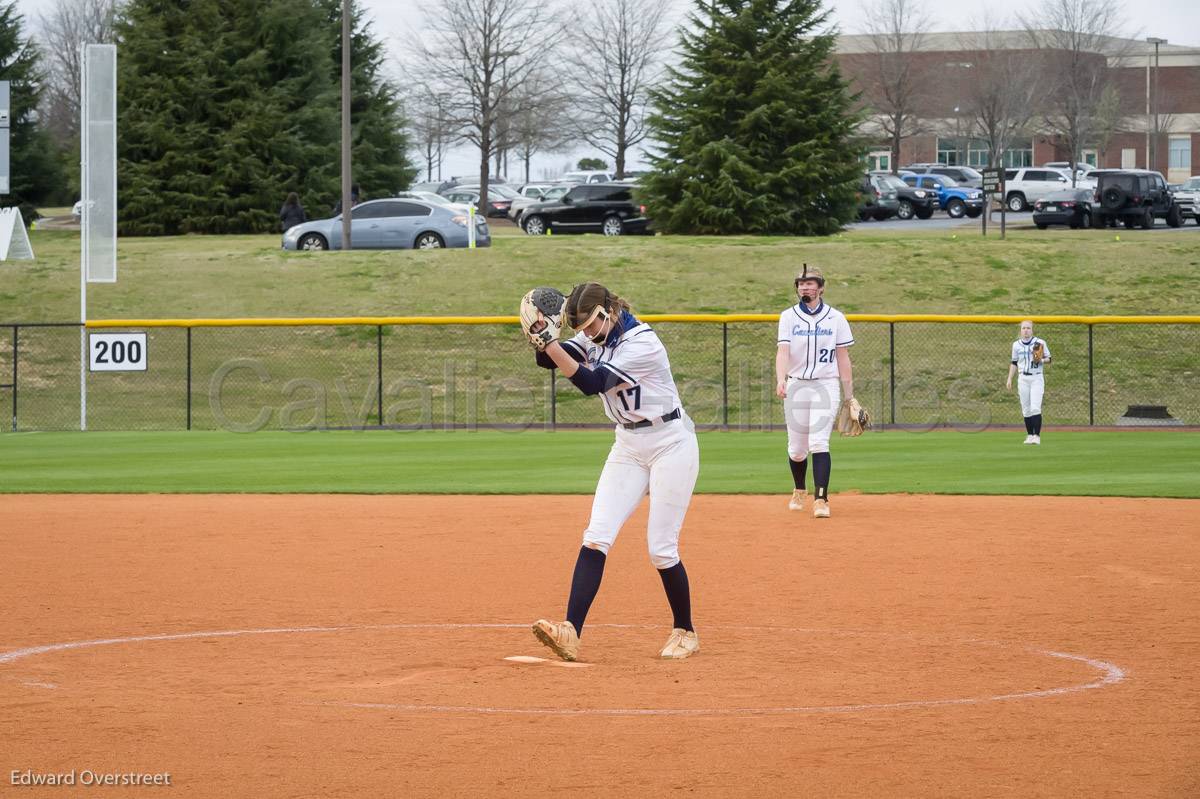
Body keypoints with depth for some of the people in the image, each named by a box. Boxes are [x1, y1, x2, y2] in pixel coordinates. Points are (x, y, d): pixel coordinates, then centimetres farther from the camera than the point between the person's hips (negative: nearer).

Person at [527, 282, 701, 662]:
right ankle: (571, 632, -21)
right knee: (596, 536, -10)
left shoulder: (642, 343, -24)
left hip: (670, 443, -7)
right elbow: (549, 359, -5)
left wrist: (549, 342, -39)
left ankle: (685, 632, 16)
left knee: (661, 548, -6)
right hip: (628, 446, 7)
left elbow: (591, 382, -31)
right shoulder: (598, 335, 0)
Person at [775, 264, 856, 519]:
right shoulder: (789, 317, 2)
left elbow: (843, 358, 5)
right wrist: (780, 381, -30)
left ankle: (821, 499, -19)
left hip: (826, 385, -1)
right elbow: (783, 351, -12)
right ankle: (799, 491, 35)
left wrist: (850, 397, 2)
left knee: (819, 442, -16)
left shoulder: (835, 318, 3)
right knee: (796, 448, 9)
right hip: (796, 386, 1)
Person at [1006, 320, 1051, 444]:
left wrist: (1041, 360, -18)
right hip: (1023, 379, 4)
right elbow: (1014, 363, 16)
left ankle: (1037, 436, -13)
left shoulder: (1040, 343, -2)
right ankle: (1029, 435, 12)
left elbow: (1048, 359, 4)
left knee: (1035, 408, -14)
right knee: (1026, 409, 4)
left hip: (1037, 378, -4)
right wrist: (1009, 379, 9)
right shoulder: (1016, 345, 9)